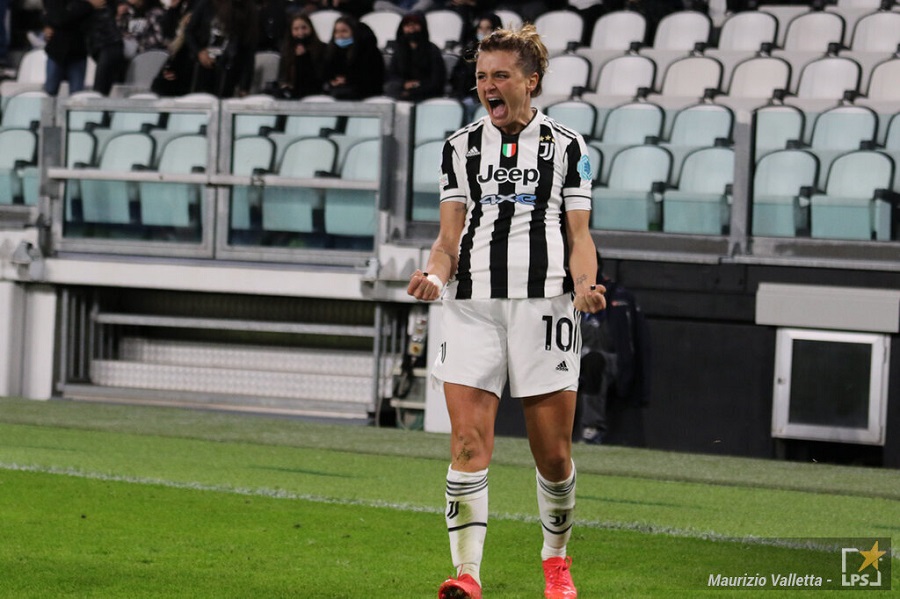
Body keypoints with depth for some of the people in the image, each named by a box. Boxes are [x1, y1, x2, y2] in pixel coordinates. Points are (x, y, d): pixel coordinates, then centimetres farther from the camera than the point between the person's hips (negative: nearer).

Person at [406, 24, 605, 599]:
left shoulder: (567, 145, 7)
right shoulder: (461, 146, 12)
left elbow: (579, 236, 5)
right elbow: (450, 236, 11)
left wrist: (584, 285, -14)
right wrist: (436, 273, -10)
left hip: (544, 303, -1)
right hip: (472, 305, 1)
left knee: (554, 453, 3)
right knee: (469, 441, -12)